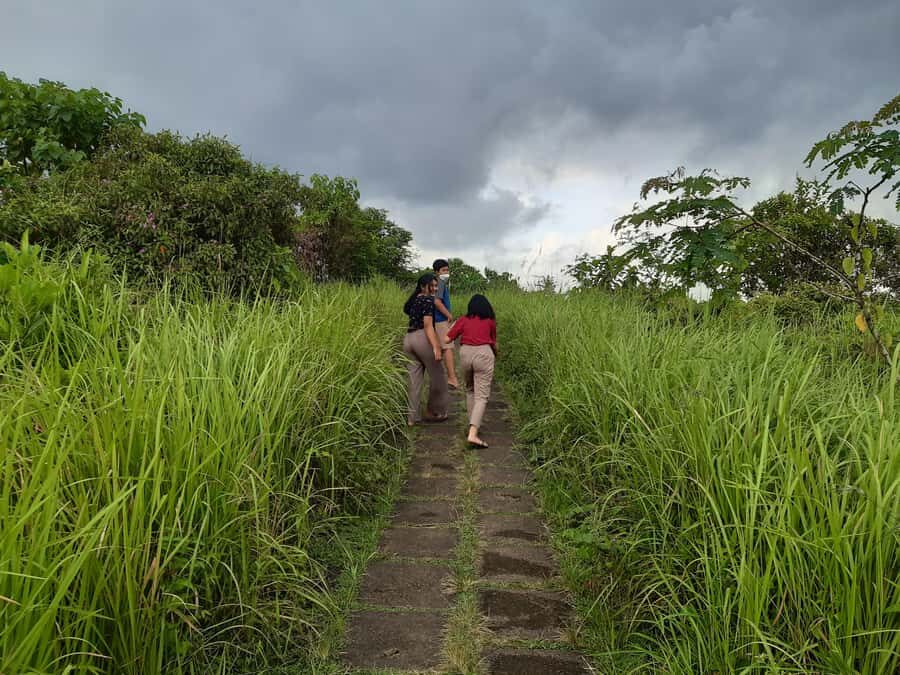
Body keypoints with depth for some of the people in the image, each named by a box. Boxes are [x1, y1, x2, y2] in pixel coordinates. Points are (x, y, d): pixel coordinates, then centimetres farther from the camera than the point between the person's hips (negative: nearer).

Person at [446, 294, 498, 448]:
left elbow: (447, 339, 6)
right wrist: (496, 354, 44)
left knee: (470, 390, 24)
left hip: (465, 353, 2)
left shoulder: (463, 320, 15)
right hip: (484, 354, -2)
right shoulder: (490, 321, 15)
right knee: (482, 396, -4)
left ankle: (473, 425, 25)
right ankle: (473, 433, -19)